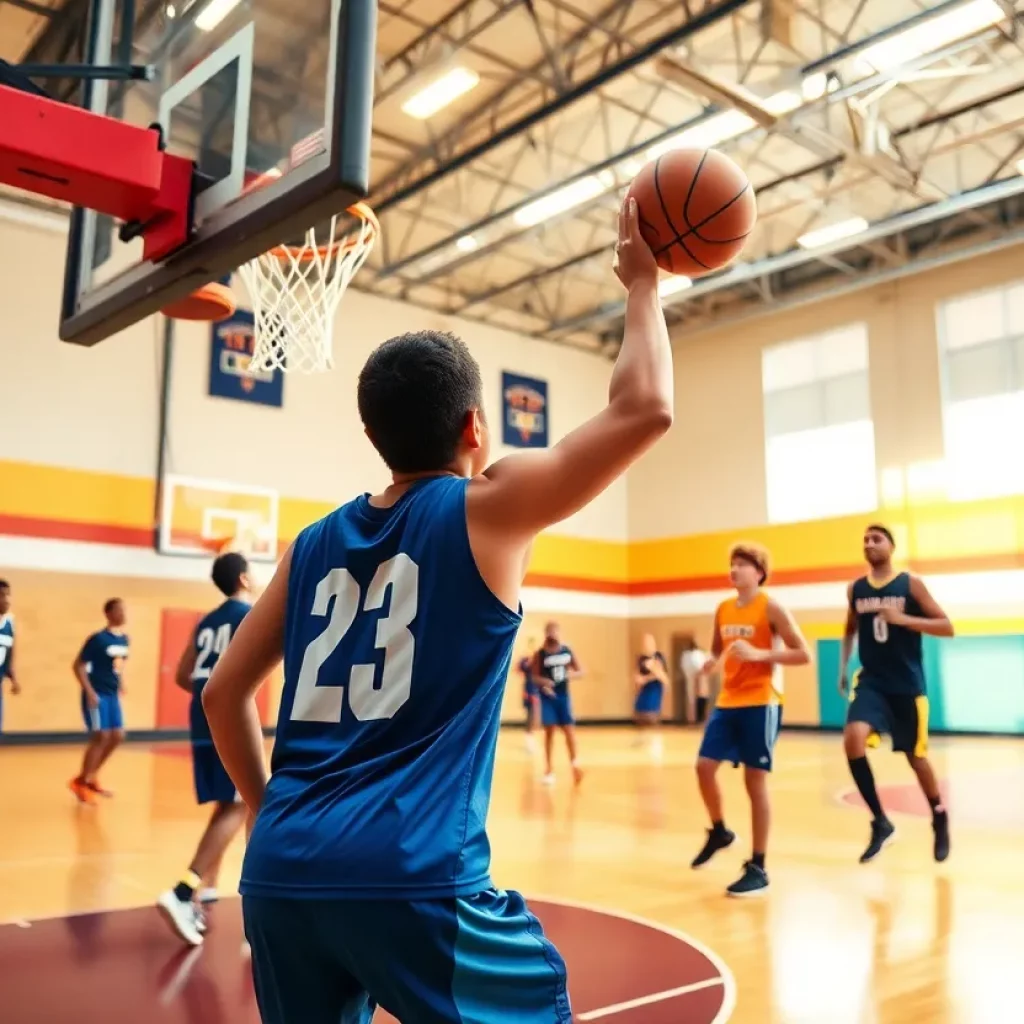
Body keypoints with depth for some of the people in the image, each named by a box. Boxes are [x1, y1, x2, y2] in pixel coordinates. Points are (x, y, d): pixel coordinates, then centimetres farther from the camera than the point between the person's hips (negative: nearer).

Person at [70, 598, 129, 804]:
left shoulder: (125, 639, 6)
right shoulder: (98, 639, -16)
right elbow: (78, 666, -14)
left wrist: (121, 684, 11)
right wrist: (89, 692, -19)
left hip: (112, 694, 8)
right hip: (96, 694, -8)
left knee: (117, 736, 7)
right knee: (101, 736, -9)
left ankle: (91, 777, 22)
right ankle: (81, 781, 7)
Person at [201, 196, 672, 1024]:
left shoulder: (315, 544, 13)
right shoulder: (485, 511, -3)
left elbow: (223, 693, 17)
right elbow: (644, 410, -3)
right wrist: (643, 285, 12)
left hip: (282, 870, 6)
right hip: (410, 874, -6)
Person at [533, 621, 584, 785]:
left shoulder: (567, 651, 2)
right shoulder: (540, 654, -7)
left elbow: (580, 671, 7)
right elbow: (535, 676, -6)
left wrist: (571, 674, -15)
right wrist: (543, 682, -28)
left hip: (563, 695, 2)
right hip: (548, 696, -2)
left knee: (569, 730, -3)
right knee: (549, 731, 0)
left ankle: (575, 765, 2)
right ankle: (550, 770, 9)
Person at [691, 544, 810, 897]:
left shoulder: (770, 607, -8)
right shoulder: (723, 610, 10)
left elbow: (803, 654, -12)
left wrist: (758, 654, -24)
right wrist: (713, 662, -1)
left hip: (761, 703, -6)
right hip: (727, 702, 6)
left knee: (755, 781, -2)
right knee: (704, 766, -2)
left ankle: (758, 868, 8)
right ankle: (719, 831, 25)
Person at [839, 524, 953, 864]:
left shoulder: (911, 584, -7)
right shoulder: (855, 589, 5)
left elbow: (947, 627, -9)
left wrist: (903, 619, -22)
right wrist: (843, 667, 14)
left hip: (907, 684, -2)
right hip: (871, 681, 2)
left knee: (916, 755, 8)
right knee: (853, 739, -22)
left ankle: (940, 820, 36)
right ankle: (880, 822, -8)